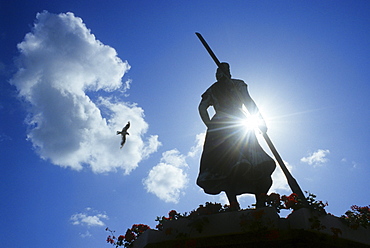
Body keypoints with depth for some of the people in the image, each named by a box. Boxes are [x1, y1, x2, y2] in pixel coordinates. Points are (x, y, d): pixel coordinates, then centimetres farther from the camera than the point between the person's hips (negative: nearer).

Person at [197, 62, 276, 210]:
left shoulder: (211, 90, 23)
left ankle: (234, 205, -20)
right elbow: (248, 101, 4)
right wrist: (260, 120, 6)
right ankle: (260, 203, -20)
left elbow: (202, 107, 11)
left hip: (218, 126, 2)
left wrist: (209, 125, 11)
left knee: (225, 168, -6)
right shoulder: (237, 84, 16)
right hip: (238, 123, -2)